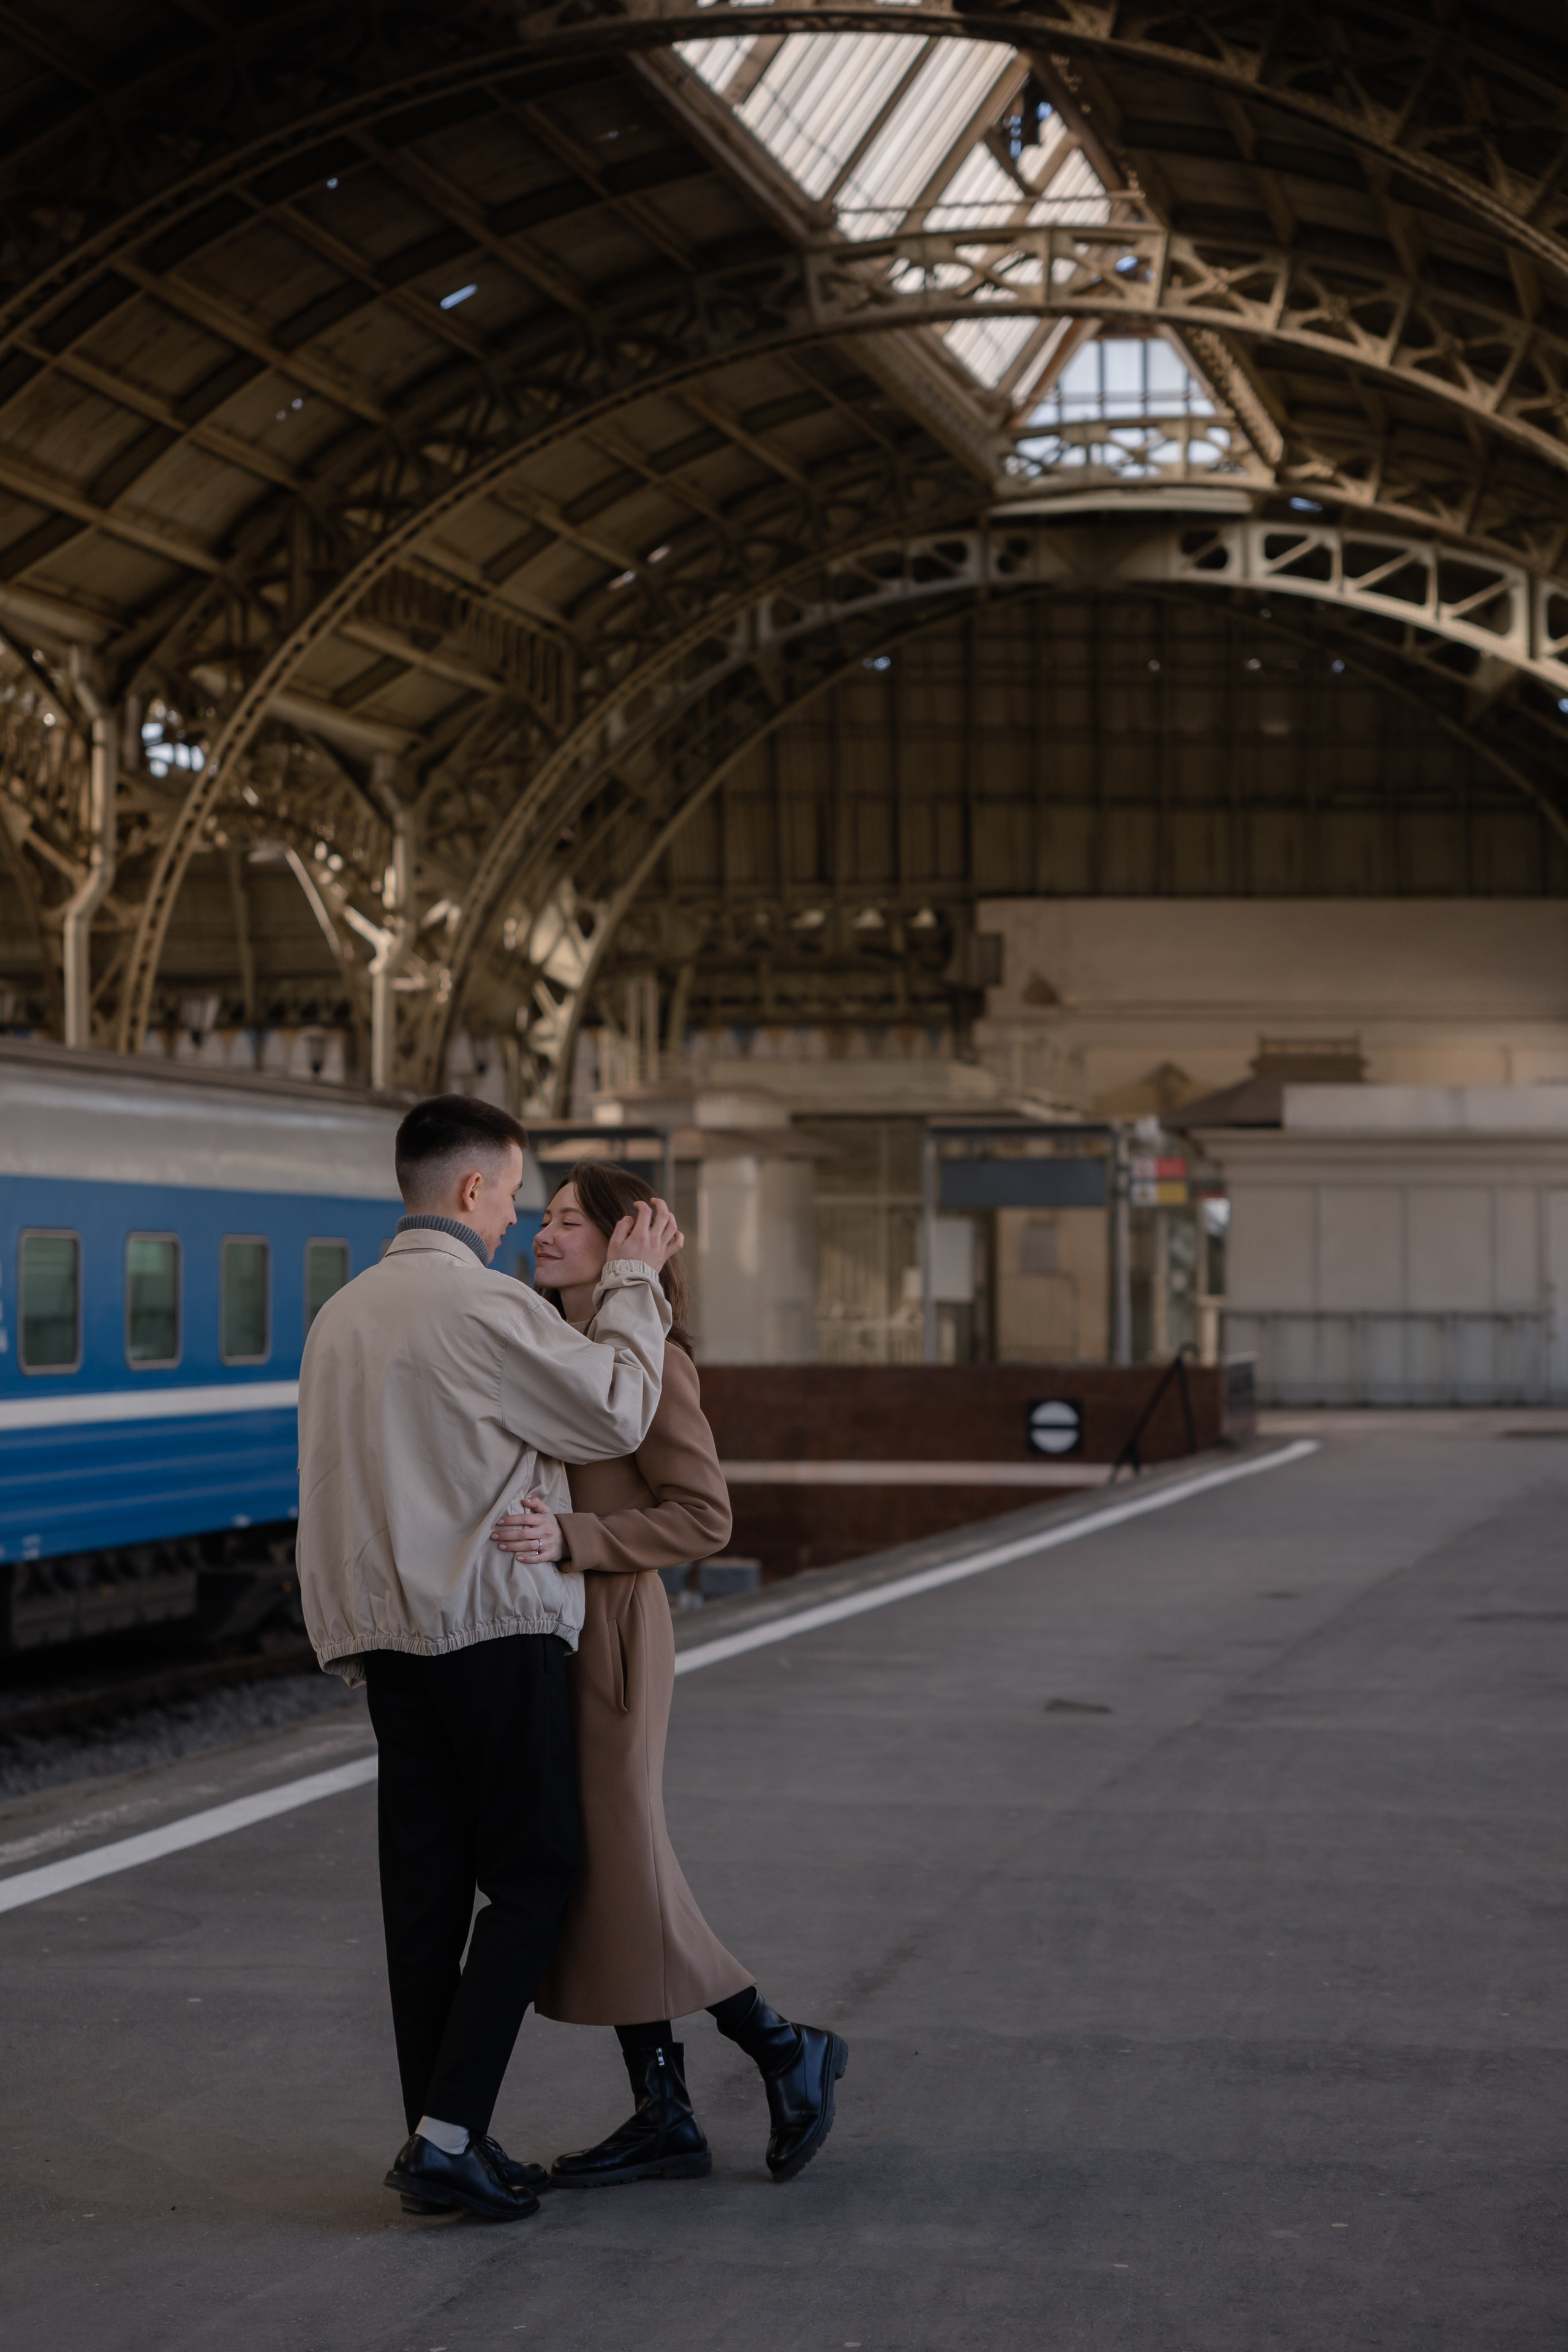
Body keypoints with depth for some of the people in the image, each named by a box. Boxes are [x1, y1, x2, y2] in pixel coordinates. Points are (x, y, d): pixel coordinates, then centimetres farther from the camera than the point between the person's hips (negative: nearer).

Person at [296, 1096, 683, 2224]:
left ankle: (434, 2137, 12)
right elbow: (615, 1414, -9)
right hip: (492, 1624, -8)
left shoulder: (343, 1314, 13)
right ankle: (449, 2137, -7)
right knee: (533, 1875, -1)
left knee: (427, 1882, 9)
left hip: (389, 1633, 8)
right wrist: (632, 1285, 3)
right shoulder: (482, 1305, -13)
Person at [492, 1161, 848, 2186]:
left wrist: (569, 1540, -26)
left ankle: (787, 2052, 12)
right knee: (589, 1883, 8)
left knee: (622, 1883, -5)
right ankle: (664, 2118, 15)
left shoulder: (648, 1360, -12)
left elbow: (703, 1517, -17)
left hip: (609, 1635, -8)